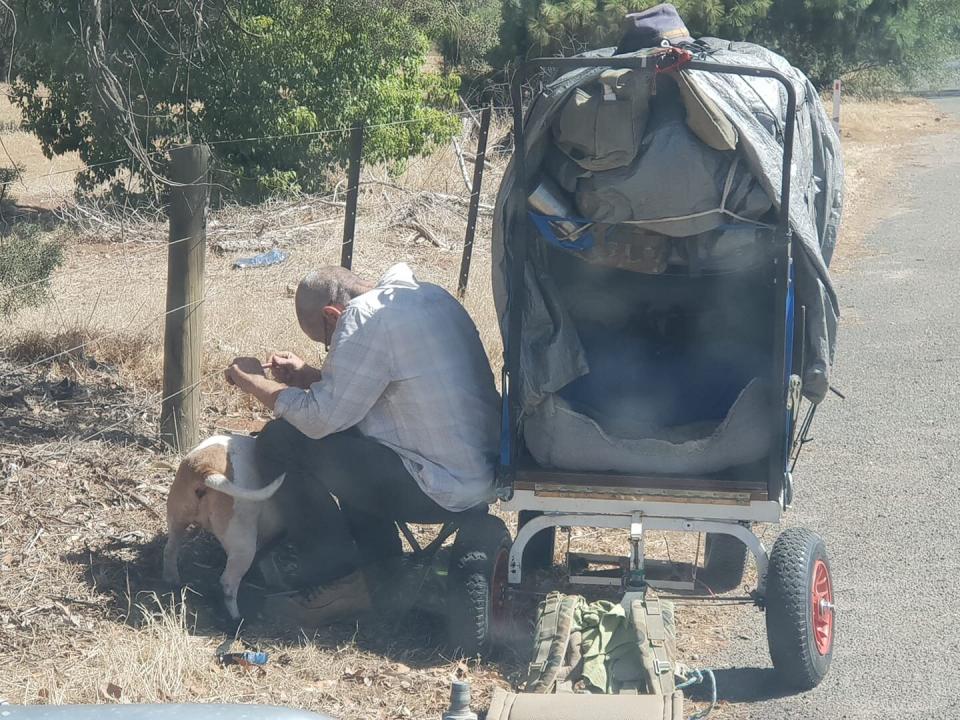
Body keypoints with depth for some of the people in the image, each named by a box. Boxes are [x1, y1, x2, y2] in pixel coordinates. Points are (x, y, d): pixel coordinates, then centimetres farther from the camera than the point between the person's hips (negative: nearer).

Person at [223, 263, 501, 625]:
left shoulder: (365, 319, -16)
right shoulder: (431, 296, 13)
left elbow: (320, 418, -16)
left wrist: (253, 381, -1)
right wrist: (308, 376, 20)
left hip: (442, 492, -10)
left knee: (280, 442, -6)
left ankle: (349, 579, 1)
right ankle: (382, 563, 20)